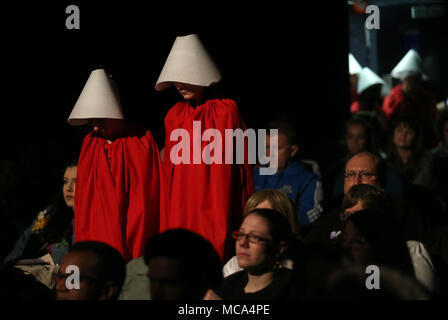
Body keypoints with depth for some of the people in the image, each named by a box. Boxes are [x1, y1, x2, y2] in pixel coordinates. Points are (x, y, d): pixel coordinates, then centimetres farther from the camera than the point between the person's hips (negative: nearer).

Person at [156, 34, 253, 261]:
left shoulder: (227, 112, -2)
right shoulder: (173, 117, 11)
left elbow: (242, 166, -1)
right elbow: (169, 172, 15)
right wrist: (165, 226, 10)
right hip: (181, 213, 4)